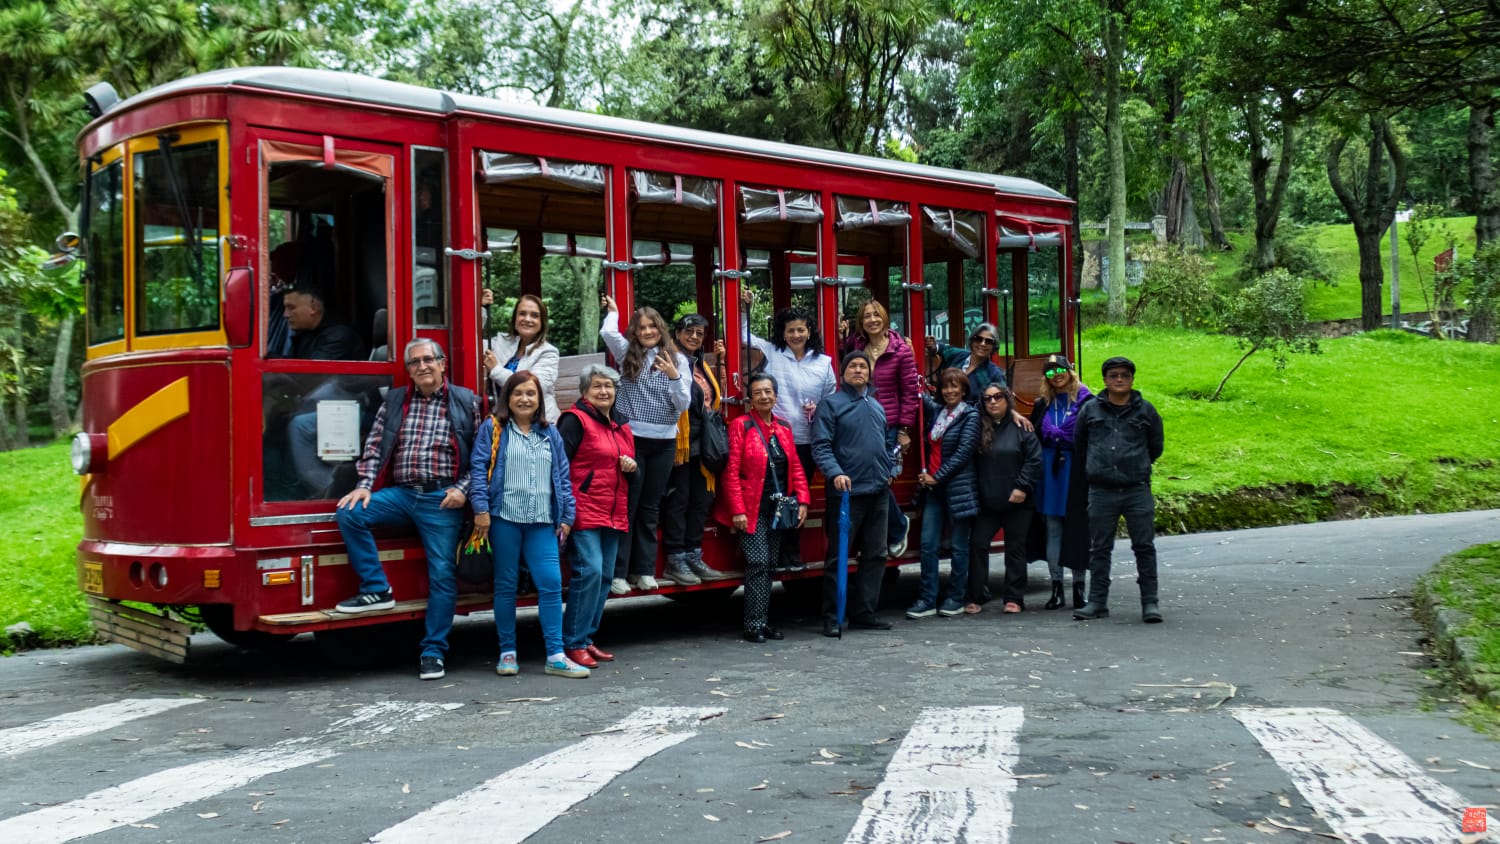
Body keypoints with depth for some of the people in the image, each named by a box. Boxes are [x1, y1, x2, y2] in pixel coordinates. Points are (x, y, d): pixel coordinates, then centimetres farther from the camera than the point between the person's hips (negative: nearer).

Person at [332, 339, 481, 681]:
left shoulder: (465, 402, 4)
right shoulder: (393, 401, 12)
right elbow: (374, 446, 9)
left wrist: (463, 489, -10)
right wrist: (365, 485, -4)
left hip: (442, 499, -3)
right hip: (400, 494, 3)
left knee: (443, 574, -3)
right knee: (349, 513, -20)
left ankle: (433, 652, 7)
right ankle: (377, 590, -8)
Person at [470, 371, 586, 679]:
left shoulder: (550, 434, 16)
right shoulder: (492, 429, 5)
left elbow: (563, 476, 16)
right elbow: (478, 468, -2)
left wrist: (567, 515, 10)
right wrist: (481, 507, -12)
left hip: (542, 521, 3)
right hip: (504, 518, -2)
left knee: (551, 583, -6)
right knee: (506, 585, 5)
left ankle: (556, 656, -3)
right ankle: (507, 653, 14)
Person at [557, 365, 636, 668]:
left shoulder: (621, 425, 18)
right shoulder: (575, 419, -6)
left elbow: (630, 465, 29)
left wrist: (631, 465, 3)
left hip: (613, 515, 8)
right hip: (584, 512, -8)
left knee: (604, 577, 9)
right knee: (589, 571, -16)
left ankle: (586, 638, 18)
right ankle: (573, 643, -9)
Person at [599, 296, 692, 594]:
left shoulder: (678, 359, 2)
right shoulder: (628, 354, 2)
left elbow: (684, 404, -3)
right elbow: (608, 332, -16)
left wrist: (674, 376, -20)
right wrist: (613, 311, 3)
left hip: (664, 441, 2)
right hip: (631, 438, -1)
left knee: (650, 506, 10)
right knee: (627, 504, -1)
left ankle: (644, 569, 17)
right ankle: (618, 572, 1)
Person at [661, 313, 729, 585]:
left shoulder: (701, 365, 17)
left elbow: (717, 394, 16)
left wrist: (720, 361, 12)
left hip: (702, 445, 8)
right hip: (681, 444, -8)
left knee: (701, 500, 11)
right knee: (678, 500, -3)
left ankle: (693, 556, 20)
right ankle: (675, 561, 3)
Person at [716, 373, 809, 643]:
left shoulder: (783, 428, 11)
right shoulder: (741, 426, -6)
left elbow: (795, 468, 13)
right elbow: (731, 472, -11)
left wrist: (803, 500, 2)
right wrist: (737, 510, -16)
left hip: (779, 508, 6)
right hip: (752, 509, -6)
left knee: (769, 564, 9)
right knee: (758, 563, -11)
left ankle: (764, 621, 16)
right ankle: (754, 625, -6)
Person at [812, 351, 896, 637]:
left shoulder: (876, 406, 17)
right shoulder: (831, 404, -3)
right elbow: (820, 446, -11)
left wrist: (890, 469, 12)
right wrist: (835, 473, -24)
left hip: (878, 492, 7)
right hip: (847, 491, -7)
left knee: (875, 555, 9)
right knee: (839, 556, -4)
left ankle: (864, 613, 17)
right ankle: (832, 618, 2)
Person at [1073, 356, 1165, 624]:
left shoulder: (1145, 411, 4)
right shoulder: (1091, 410, 5)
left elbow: (1156, 446, 16)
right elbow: (1079, 445, 17)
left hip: (1138, 490, -1)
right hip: (1101, 491, 1)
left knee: (1145, 547, 1)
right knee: (1100, 549, 7)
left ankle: (1150, 603, 7)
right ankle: (1097, 602, 15)